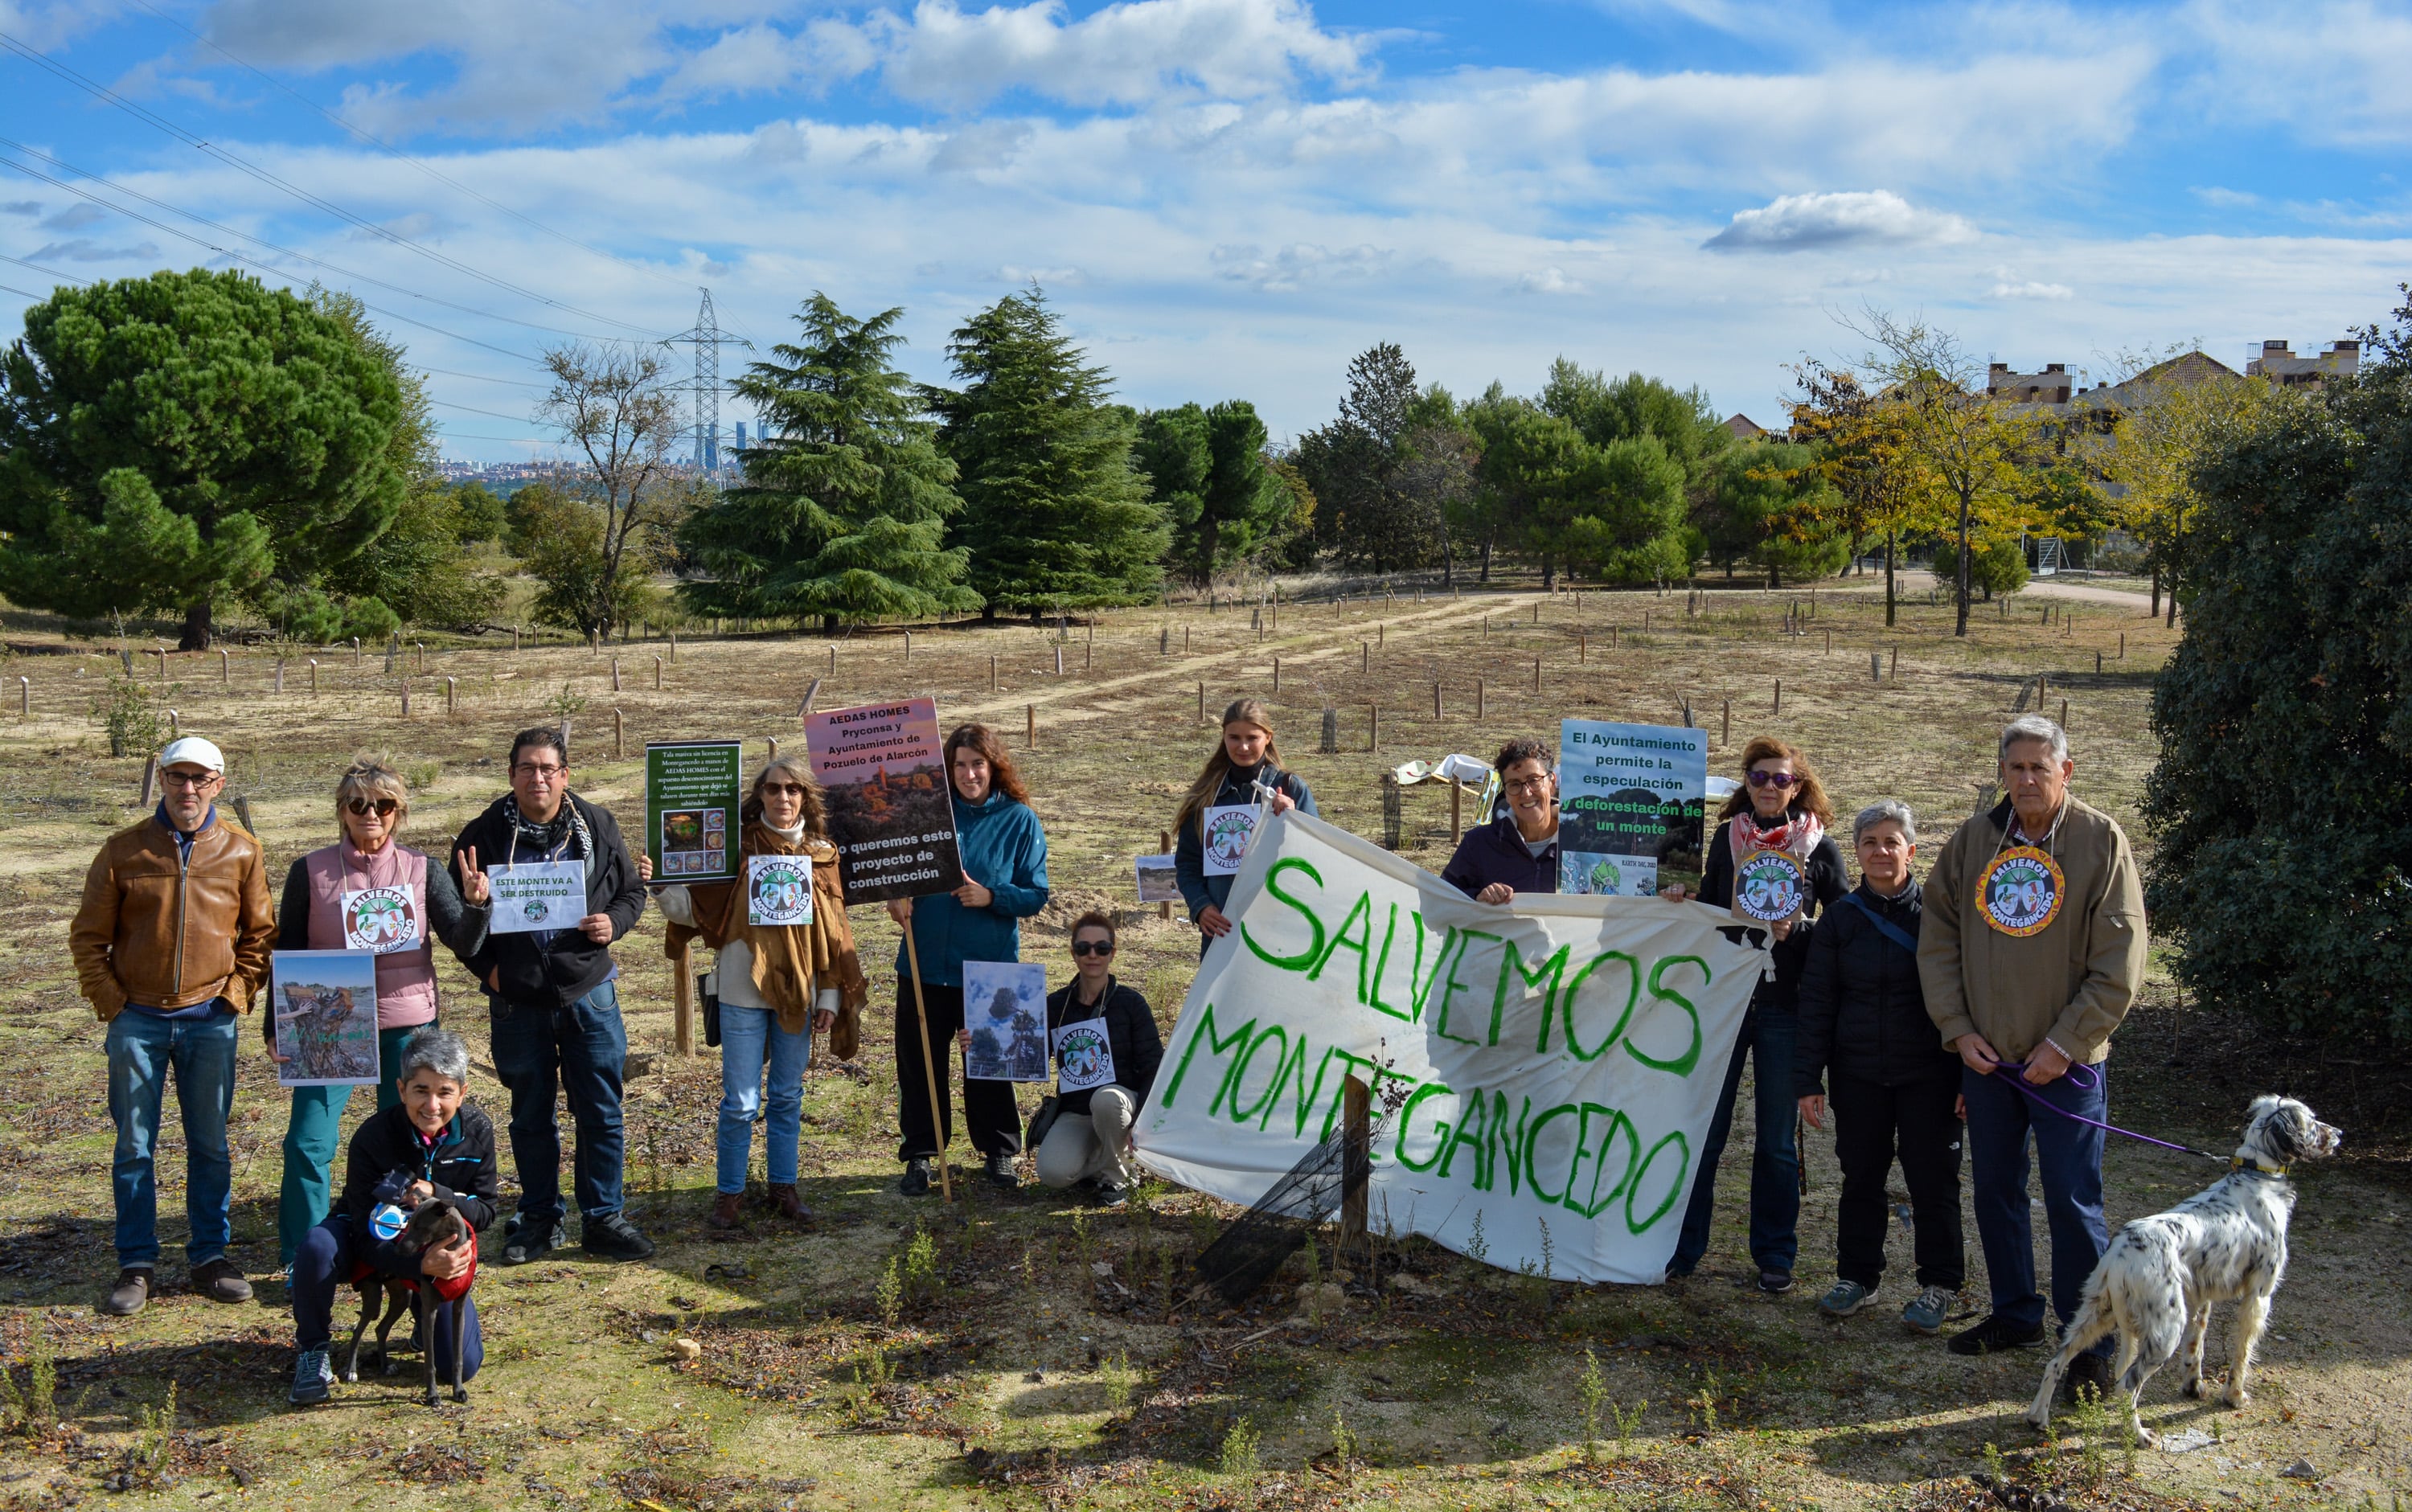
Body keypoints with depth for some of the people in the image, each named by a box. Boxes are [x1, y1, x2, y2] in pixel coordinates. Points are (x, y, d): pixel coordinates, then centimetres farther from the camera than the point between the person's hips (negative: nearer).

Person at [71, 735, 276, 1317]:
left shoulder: (241, 852, 2)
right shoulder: (124, 850, -1)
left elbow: (261, 933, 9)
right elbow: (88, 936, 3)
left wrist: (237, 992, -2)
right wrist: (111, 1001, -4)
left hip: (210, 1022, 1)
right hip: (138, 1022, 0)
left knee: (210, 1146, 8)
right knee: (133, 1148, 4)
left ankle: (210, 1257, 18)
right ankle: (136, 1266, 13)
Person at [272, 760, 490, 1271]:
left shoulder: (422, 870, 3)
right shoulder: (312, 873, 0)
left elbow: (463, 942, -2)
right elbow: (287, 955, 5)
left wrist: (475, 905, -22)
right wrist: (277, 1028, 3)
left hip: (409, 1027, 1)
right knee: (308, 1143, -5)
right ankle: (300, 1262, 8)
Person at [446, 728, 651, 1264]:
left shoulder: (596, 827, 1)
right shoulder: (484, 835, -3)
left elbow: (632, 889, 11)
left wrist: (613, 923, -9)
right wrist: (486, 966, -5)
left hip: (589, 993, 0)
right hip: (518, 1000, 0)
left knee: (601, 1112, 4)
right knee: (530, 1115, 12)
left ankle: (602, 1218, 16)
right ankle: (539, 1220, 25)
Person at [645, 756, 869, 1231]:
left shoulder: (821, 854, 4)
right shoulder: (738, 846, -4)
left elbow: (834, 933, 7)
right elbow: (692, 906, -5)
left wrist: (830, 996, 4)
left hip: (798, 991, 3)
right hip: (744, 991, -3)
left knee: (788, 1097, 12)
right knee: (741, 1102, 0)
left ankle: (783, 1187, 25)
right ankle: (729, 1194, 14)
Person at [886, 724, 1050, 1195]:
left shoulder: (1020, 820, -2)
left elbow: (1036, 894, -2)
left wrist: (991, 897, -19)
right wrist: (899, 895, -7)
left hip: (989, 965, -2)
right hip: (925, 960, 2)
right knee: (919, 1062, 7)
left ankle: (1000, 1152, 25)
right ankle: (921, 1154, 21)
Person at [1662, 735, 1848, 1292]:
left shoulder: (1819, 848, 0)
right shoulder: (1727, 837, 6)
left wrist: (1794, 932, -15)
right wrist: (1681, 906, -5)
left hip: (1783, 1009, -1)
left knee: (1776, 1140, 7)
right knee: (1703, 1130, 4)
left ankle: (1774, 1255, 18)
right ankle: (1683, 1246, 14)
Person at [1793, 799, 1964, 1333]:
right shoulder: (1840, 919, 3)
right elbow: (1816, 1005, 4)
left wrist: (1969, 1074, -7)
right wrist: (1807, 1080, 0)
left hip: (1928, 1074, -2)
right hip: (1858, 1074, 2)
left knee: (1932, 1178, 3)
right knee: (1861, 1176, 11)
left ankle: (1939, 1284, 16)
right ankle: (1857, 1276, 24)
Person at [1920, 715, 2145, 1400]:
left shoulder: (2101, 842, -7)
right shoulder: (1972, 841, 3)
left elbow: (2119, 965, -9)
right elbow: (1938, 939, 8)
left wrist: (2066, 1043, -13)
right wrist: (1958, 1028, -2)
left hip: (2066, 1061, -4)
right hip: (1986, 1056, 4)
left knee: (2074, 1202, -2)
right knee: (1995, 1191, 14)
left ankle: (2091, 1342, 10)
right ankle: (2015, 1313, 30)